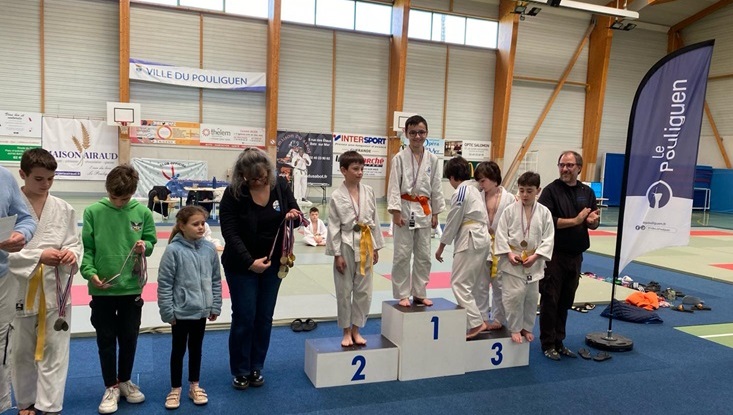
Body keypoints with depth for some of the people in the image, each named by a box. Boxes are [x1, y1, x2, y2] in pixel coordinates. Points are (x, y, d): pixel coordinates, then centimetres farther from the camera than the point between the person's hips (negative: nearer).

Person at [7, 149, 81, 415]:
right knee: (22, 352, 15)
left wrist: (71, 254, -17)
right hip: (20, 289, -1)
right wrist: (38, 256, -21)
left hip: (55, 289, 1)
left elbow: (75, 243, 5)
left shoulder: (63, 209, 1)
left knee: (54, 351, 4)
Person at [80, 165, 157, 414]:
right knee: (106, 339, 10)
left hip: (132, 287, 1)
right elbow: (86, 248, -4)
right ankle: (111, 387, 25)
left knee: (129, 338, 14)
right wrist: (90, 272, -16)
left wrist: (144, 246, -17)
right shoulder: (93, 211, -6)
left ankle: (125, 381, 33)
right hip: (102, 288, -1)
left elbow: (151, 241, 5)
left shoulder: (142, 212, -3)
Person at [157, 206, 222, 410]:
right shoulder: (174, 250, -16)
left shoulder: (209, 248, -3)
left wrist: (215, 306, 6)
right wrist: (168, 312, -11)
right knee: (178, 350, 13)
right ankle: (175, 389, 29)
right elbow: (164, 284, -12)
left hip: (201, 310, 4)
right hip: (181, 311, -4)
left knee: (196, 348, 19)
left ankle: (194, 386, 34)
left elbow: (216, 280, 5)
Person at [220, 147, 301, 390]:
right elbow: (230, 233, -18)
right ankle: (240, 371, 21)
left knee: (264, 318, 11)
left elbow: (296, 217, 5)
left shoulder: (280, 186, -5)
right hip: (241, 265, -3)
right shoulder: (233, 193, -15)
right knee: (244, 318, 2)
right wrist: (250, 261, -28)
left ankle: (256, 368, 27)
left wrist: (294, 217, -20)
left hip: (273, 263, 3)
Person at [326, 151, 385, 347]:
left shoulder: (369, 191, 2)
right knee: (344, 291, 6)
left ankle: (356, 330, 25)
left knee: (364, 290, 9)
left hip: (365, 244, 3)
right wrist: (337, 254, -9)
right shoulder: (337, 196, -8)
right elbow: (334, 227, -7)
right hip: (347, 245, -3)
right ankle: (346, 332, 23)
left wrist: (376, 247, 7)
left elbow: (375, 220, 7)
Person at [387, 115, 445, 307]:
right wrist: (396, 212, -14)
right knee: (402, 255, 0)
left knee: (423, 255, 11)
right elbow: (394, 186, -8)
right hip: (405, 209, -4)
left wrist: (435, 213, 8)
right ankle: (403, 295, 13)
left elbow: (436, 187, 9)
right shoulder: (400, 158, -6)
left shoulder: (432, 159, 5)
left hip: (424, 210, 4)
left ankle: (419, 294, 24)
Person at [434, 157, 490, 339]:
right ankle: (471, 322, 22)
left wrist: (441, 247, -1)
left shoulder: (460, 193, -12)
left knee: (459, 283, -6)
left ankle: (476, 323, -8)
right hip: (482, 240, 10)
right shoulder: (474, 190, 16)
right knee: (467, 283, 15)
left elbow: (452, 222, -10)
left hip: (470, 242, -10)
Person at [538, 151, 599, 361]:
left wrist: (592, 221, -9)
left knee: (566, 301, 14)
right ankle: (548, 344, 13)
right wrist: (575, 220, -19)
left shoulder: (587, 192, 9)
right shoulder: (551, 191, -7)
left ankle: (559, 342, 26)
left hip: (576, 255, 5)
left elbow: (594, 223, 14)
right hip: (554, 254, -5)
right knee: (550, 300, 0)